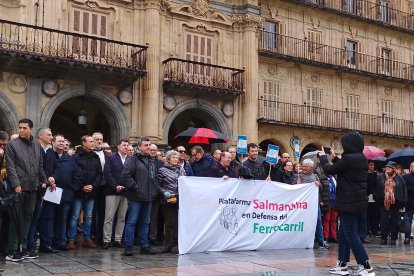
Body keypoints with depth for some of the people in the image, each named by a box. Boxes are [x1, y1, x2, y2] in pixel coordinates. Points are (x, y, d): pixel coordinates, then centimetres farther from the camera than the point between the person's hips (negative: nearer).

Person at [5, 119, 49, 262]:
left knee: (27, 218, 9)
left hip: (32, 188, 5)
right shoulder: (12, 144, -2)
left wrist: (45, 181, 13)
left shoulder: (37, 145, 13)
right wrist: (16, 184, -15)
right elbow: (10, 166, -8)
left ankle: (23, 248, 18)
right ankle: (12, 251, 4)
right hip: (19, 188, -5)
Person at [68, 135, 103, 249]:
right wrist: (81, 187, -12)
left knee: (88, 217, 11)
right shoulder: (76, 156, -5)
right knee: (74, 216, 0)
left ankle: (87, 239, 18)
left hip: (91, 192, 5)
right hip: (78, 192, -5)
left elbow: (99, 174, 9)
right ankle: (71, 240, 7)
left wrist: (93, 186, -6)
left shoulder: (96, 157, 9)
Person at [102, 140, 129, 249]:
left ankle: (117, 240, 14)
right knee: (109, 217, -3)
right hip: (113, 192, -3)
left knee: (122, 218, 6)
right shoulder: (111, 158, 4)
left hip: (126, 191, 3)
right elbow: (107, 173, -5)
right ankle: (106, 240, 2)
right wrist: (116, 186, -13)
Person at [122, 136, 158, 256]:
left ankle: (144, 246, 21)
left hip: (148, 197, 7)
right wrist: (136, 186, -15)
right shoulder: (132, 160, -8)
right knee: (132, 222, -2)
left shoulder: (152, 161, 15)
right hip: (136, 197, -7)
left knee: (145, 222, 13)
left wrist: (155, 189, 12)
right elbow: (126, 175, -17)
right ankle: (128, 246, 5)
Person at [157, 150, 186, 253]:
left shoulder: (181, 169, 12)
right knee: (168, 223, 3)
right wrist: (164, 192, -13)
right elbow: (158, 185, 1)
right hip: (168, 200, -2)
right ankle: (168, 244, 10)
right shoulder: (162, 170, 1)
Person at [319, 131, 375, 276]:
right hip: (356, 200, 10)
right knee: (343, 233, 15)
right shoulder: (361, 158, 10)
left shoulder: (349, 158, -20)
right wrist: (334, 158, 23)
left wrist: (323, 157, 7)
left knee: (351, 235, -4)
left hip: (349, 201, -10)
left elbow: (329, 170, -10)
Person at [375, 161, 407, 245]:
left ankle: (394, 238, 14)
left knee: (394, 220, 5)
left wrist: (403, 201, -2)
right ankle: (384, 238, 6)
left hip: (395, 202, 0)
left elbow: (404, 190, 4)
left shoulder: (399, 178, 2)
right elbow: (377, 189, 6)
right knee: (384, 220, -1)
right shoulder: (381, 177, 4)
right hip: (384, 202, 0)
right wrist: (377, 199, 0)